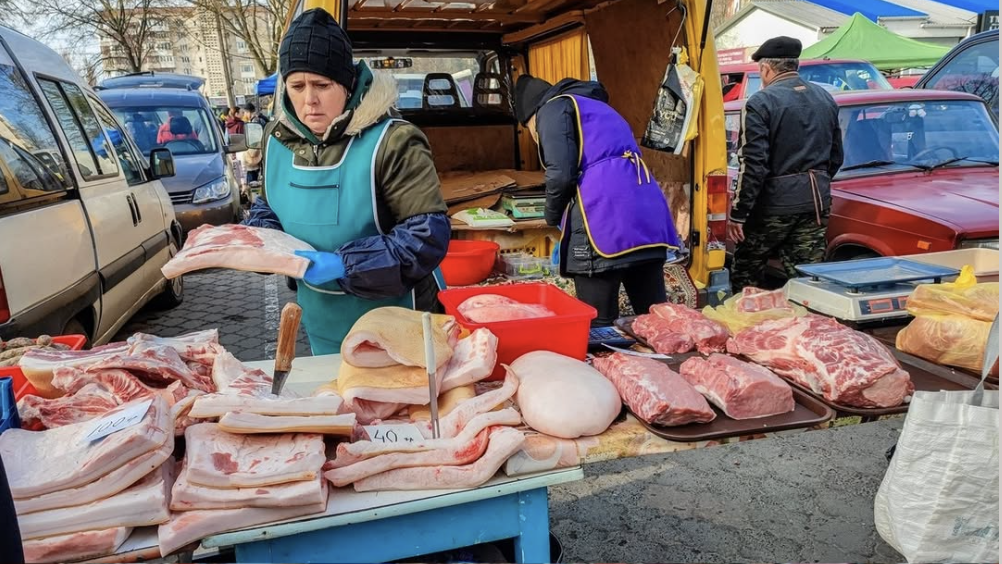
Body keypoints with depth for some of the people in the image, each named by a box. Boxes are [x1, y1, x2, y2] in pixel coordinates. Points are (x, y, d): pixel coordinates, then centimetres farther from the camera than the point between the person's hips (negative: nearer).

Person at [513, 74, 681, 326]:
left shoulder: (553, 108, 10)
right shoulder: (597, 106, 35)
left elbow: (561, 174, -6)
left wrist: (553, 216, 11)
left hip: (606, 220, -8)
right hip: (648, 216, 8)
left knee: (596, 322, -1)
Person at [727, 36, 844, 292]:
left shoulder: (761, 103, -12)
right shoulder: (825, 98, 11)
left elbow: (753, 164, -18)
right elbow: (836, 157, 17)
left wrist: (738, 213, -14)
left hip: (774, 203, -6)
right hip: (817, 201, 6)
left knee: (745, 274, 11)